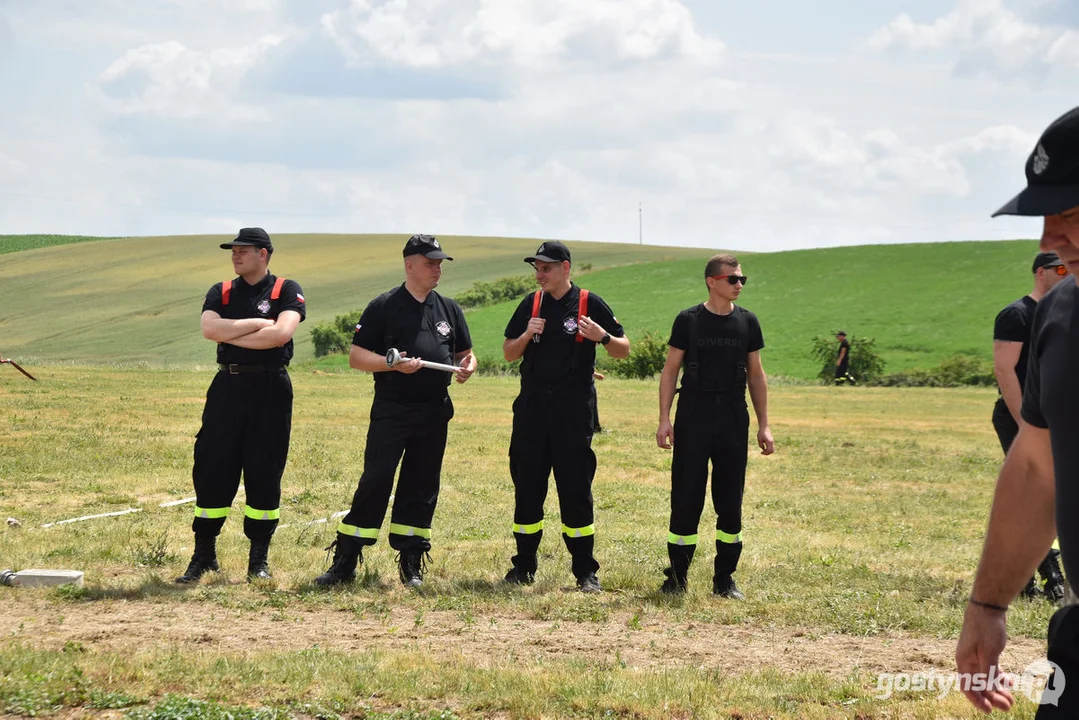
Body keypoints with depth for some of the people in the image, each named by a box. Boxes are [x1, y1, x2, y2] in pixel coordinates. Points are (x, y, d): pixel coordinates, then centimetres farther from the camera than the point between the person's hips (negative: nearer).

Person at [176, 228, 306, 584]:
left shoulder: (286, 291, 2)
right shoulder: (221, 293, 11)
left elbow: (282, 333, -16)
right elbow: (209, 328, -8)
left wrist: (230, 335, -9)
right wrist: (258, 324, -11)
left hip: (270, 390, -3)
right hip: (228, 387, 3)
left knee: (265, 474, 1)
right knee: (211, 470, 1)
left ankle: (259, 558, 11)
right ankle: (204, 554, 9)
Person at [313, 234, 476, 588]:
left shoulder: (449, 309, 13)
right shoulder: (383, 307, 0)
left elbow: (465, 353, 20)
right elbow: (356, 357, -2)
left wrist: (467, 367, -4)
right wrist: (393, 365, -18)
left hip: (434, 413, 4)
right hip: (391, 410, -4)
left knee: (422, 489, 7)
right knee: (374, 483, -9)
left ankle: (411, 564, 15)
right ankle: (345, 562, -5)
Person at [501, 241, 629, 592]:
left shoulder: (590, 304, -1)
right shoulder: (531, 304, 9)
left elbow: (623, 349, 2)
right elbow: (508, 354, 13)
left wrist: (603, 336, -19)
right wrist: (527, 335, -7)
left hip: (573, 414, -4)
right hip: (531, 411, 4)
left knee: (576, 491, -2)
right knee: (527, 488, 7)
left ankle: (586, 571, 4)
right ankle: (523, 566, 16)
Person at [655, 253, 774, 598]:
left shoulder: (747, 322, 6)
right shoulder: (688, 320, -1)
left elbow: (756, 374, 11)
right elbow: (670, 370, 1)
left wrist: (764, 425, 7)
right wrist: (664, 419, -7)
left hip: (733, 419, 3)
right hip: (693, 418, -3)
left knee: (730, 501, 5)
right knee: (685, 498, -2)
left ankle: (725, 577, 14)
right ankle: (677, 576, 7)